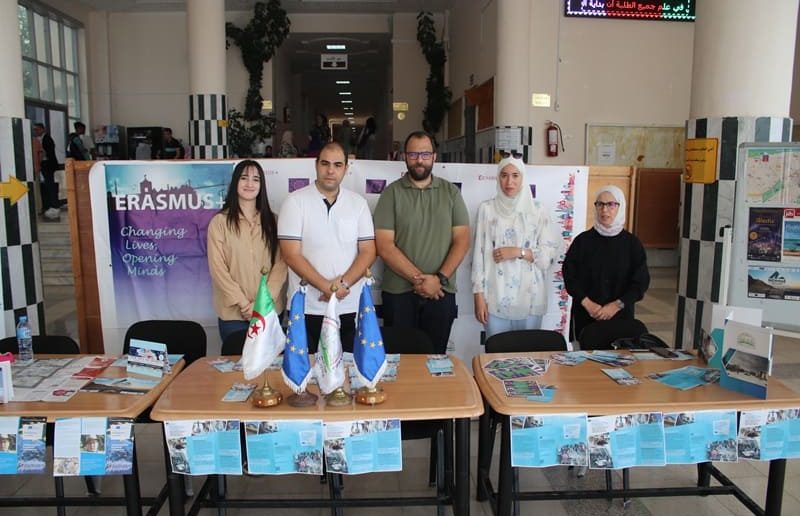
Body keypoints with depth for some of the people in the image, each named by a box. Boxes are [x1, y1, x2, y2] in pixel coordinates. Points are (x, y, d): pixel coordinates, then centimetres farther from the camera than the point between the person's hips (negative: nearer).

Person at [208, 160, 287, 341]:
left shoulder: (272, 221, 7)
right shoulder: (220, 222, -1)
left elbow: (280, 264, 0)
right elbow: (217, 268, -6)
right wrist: (243, 303, -13)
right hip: (233, 313, -2)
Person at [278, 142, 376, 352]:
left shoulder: (358, 203, 5)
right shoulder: (295, 201, -4)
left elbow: (368, 252, 2)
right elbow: (291, 255, -9)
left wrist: (344, 283, -13)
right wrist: (327, 287, -17)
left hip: (350, 308, 2)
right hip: (306, 309, -2)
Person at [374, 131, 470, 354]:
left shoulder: (451, 192, 6)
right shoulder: (392, 193, -1)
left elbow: (462, 240, 1)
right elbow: (385, 246, -8)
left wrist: (439, 279, -11)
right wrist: (419, 279, -13)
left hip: (441, 292, 2)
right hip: (399, 293, -1)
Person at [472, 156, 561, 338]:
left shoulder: (537, 210, 3)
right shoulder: (487, 209, 2)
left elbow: (551, 252, 2)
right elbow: (479, 253, 0)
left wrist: (518, 252, -12)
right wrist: (479, 295, -4)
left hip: (529, 297, 1)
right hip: (496, 297, 0)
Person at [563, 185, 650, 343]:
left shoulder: (632, 243, 3)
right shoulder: (583, 240, 2)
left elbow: (641, 281, 1)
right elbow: (569, 276, -1)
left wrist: (617, 305, -11)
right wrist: (587, 303, -12)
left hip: (620, 315, 0)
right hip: (585, 315, 0)